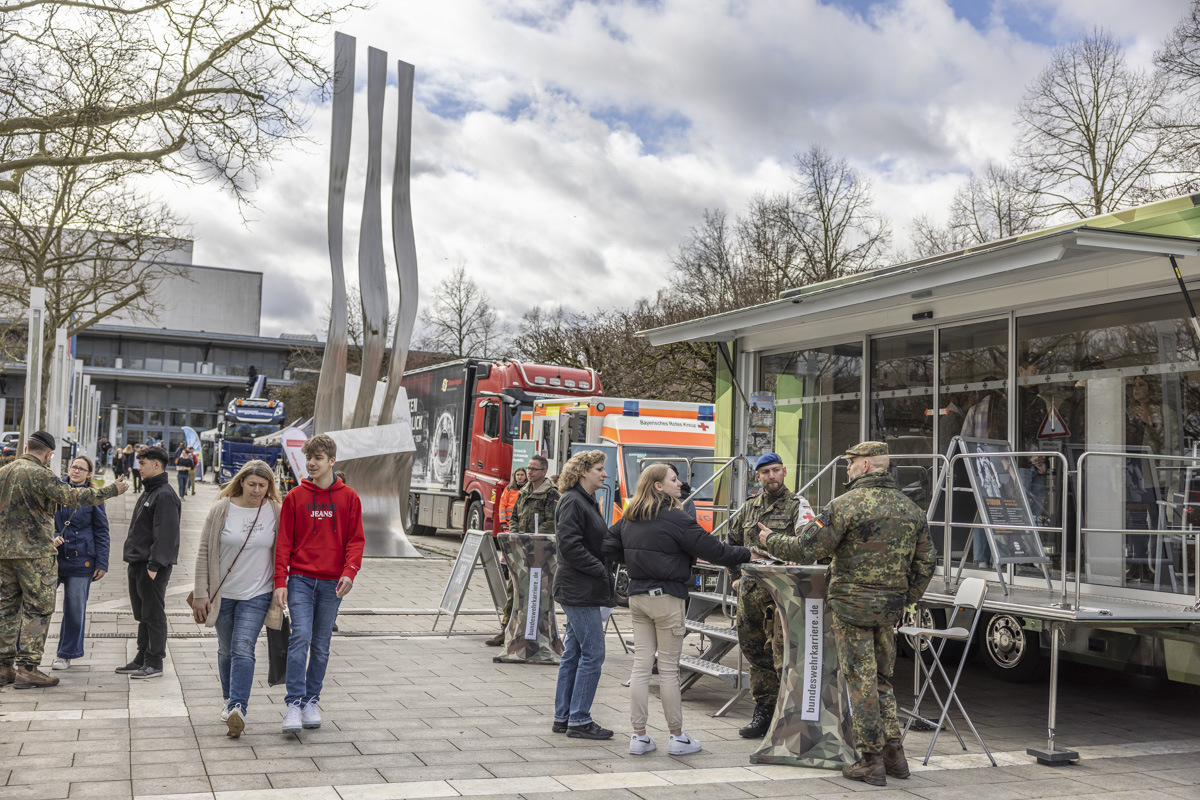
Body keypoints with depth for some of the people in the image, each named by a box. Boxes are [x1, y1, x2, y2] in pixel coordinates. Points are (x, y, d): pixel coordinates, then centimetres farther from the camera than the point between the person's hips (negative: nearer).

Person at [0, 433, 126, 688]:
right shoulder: (39, 474, -13)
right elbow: (72, 497, -20)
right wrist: (112, 490, -15)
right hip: (34, 550, -8)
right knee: (38, 609, -2)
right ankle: (27, 668, -4)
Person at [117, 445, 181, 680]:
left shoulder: (165, 495, -15)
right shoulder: (148, 492, 17)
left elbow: (166, 534, -21)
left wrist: (154, 565, -24)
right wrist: (134, 559, 18)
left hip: (153, 566, -10)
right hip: (138, 564, 10)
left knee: (153, 615, -4)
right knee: (142, 614, 15)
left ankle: (154, 663, 2)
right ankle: (142, 659, 23)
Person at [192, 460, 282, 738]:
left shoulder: (276, 512, -4)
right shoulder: (222, 509, -6)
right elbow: (204, 552, -2)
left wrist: (280, 591, 3)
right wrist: (200, 593, -4)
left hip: (257, 595, -1)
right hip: (222, 593, 2)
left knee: (243, 649, -14)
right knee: (226, 650, 14)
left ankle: (238, 709, -19)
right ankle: (231, 700, 33)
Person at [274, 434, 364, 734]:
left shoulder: (348, 498, 4)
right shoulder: (295, 497, 4)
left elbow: (356, 539, 3)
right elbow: (284, 541, 2)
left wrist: (349, 571, -13)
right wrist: (280, 581, -5)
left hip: (332, 583, 1)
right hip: (300, 579, -1)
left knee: (321, 644, 7)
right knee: (300, 636, -14)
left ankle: (312, 701, 18)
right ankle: (294, 703, -11)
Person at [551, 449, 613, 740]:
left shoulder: (588, 502, 18)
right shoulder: (572, 502, -13)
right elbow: (570, 545, -21)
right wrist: (602, 571, -18)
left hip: (583, 590, 10)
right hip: (579, 590, -10)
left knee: (573, 653, 12)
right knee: (592, 653, -7)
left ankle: (563, 717, 19)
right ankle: (579, 720, 0)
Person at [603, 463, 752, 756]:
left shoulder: (629, 518, 8)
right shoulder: (675, 517, -13)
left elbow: (609, 547, 14)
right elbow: (711, 548, -11)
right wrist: (747, 555, 1)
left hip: (637, 595, 6)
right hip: (666, 597, -6)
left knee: (640, 665, 8)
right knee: (669, 668, 1)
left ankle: (639, 736, 11)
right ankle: (677, 737, 11)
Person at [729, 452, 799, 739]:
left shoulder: (796, 507, -2)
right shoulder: (749, 507, 15)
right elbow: (733, 543, 27)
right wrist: (736, 576, 19)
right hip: (749, 592, 6)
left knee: (782, 655, -9)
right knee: (756, 654, 12)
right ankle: (762, 712, 22)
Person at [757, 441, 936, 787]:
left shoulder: (846, 504, -13)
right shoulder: (911, 508, 9)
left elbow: (806, 549, -14)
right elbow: (926, 562, 14)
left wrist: (770, 541, 3)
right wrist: (906, 599, 23)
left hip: (853, 604, -6)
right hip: (890, 607, 6)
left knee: (861, 681, 0)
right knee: (881, 680, 18)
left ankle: (871, 761, 5)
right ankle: (894, 754, 20)